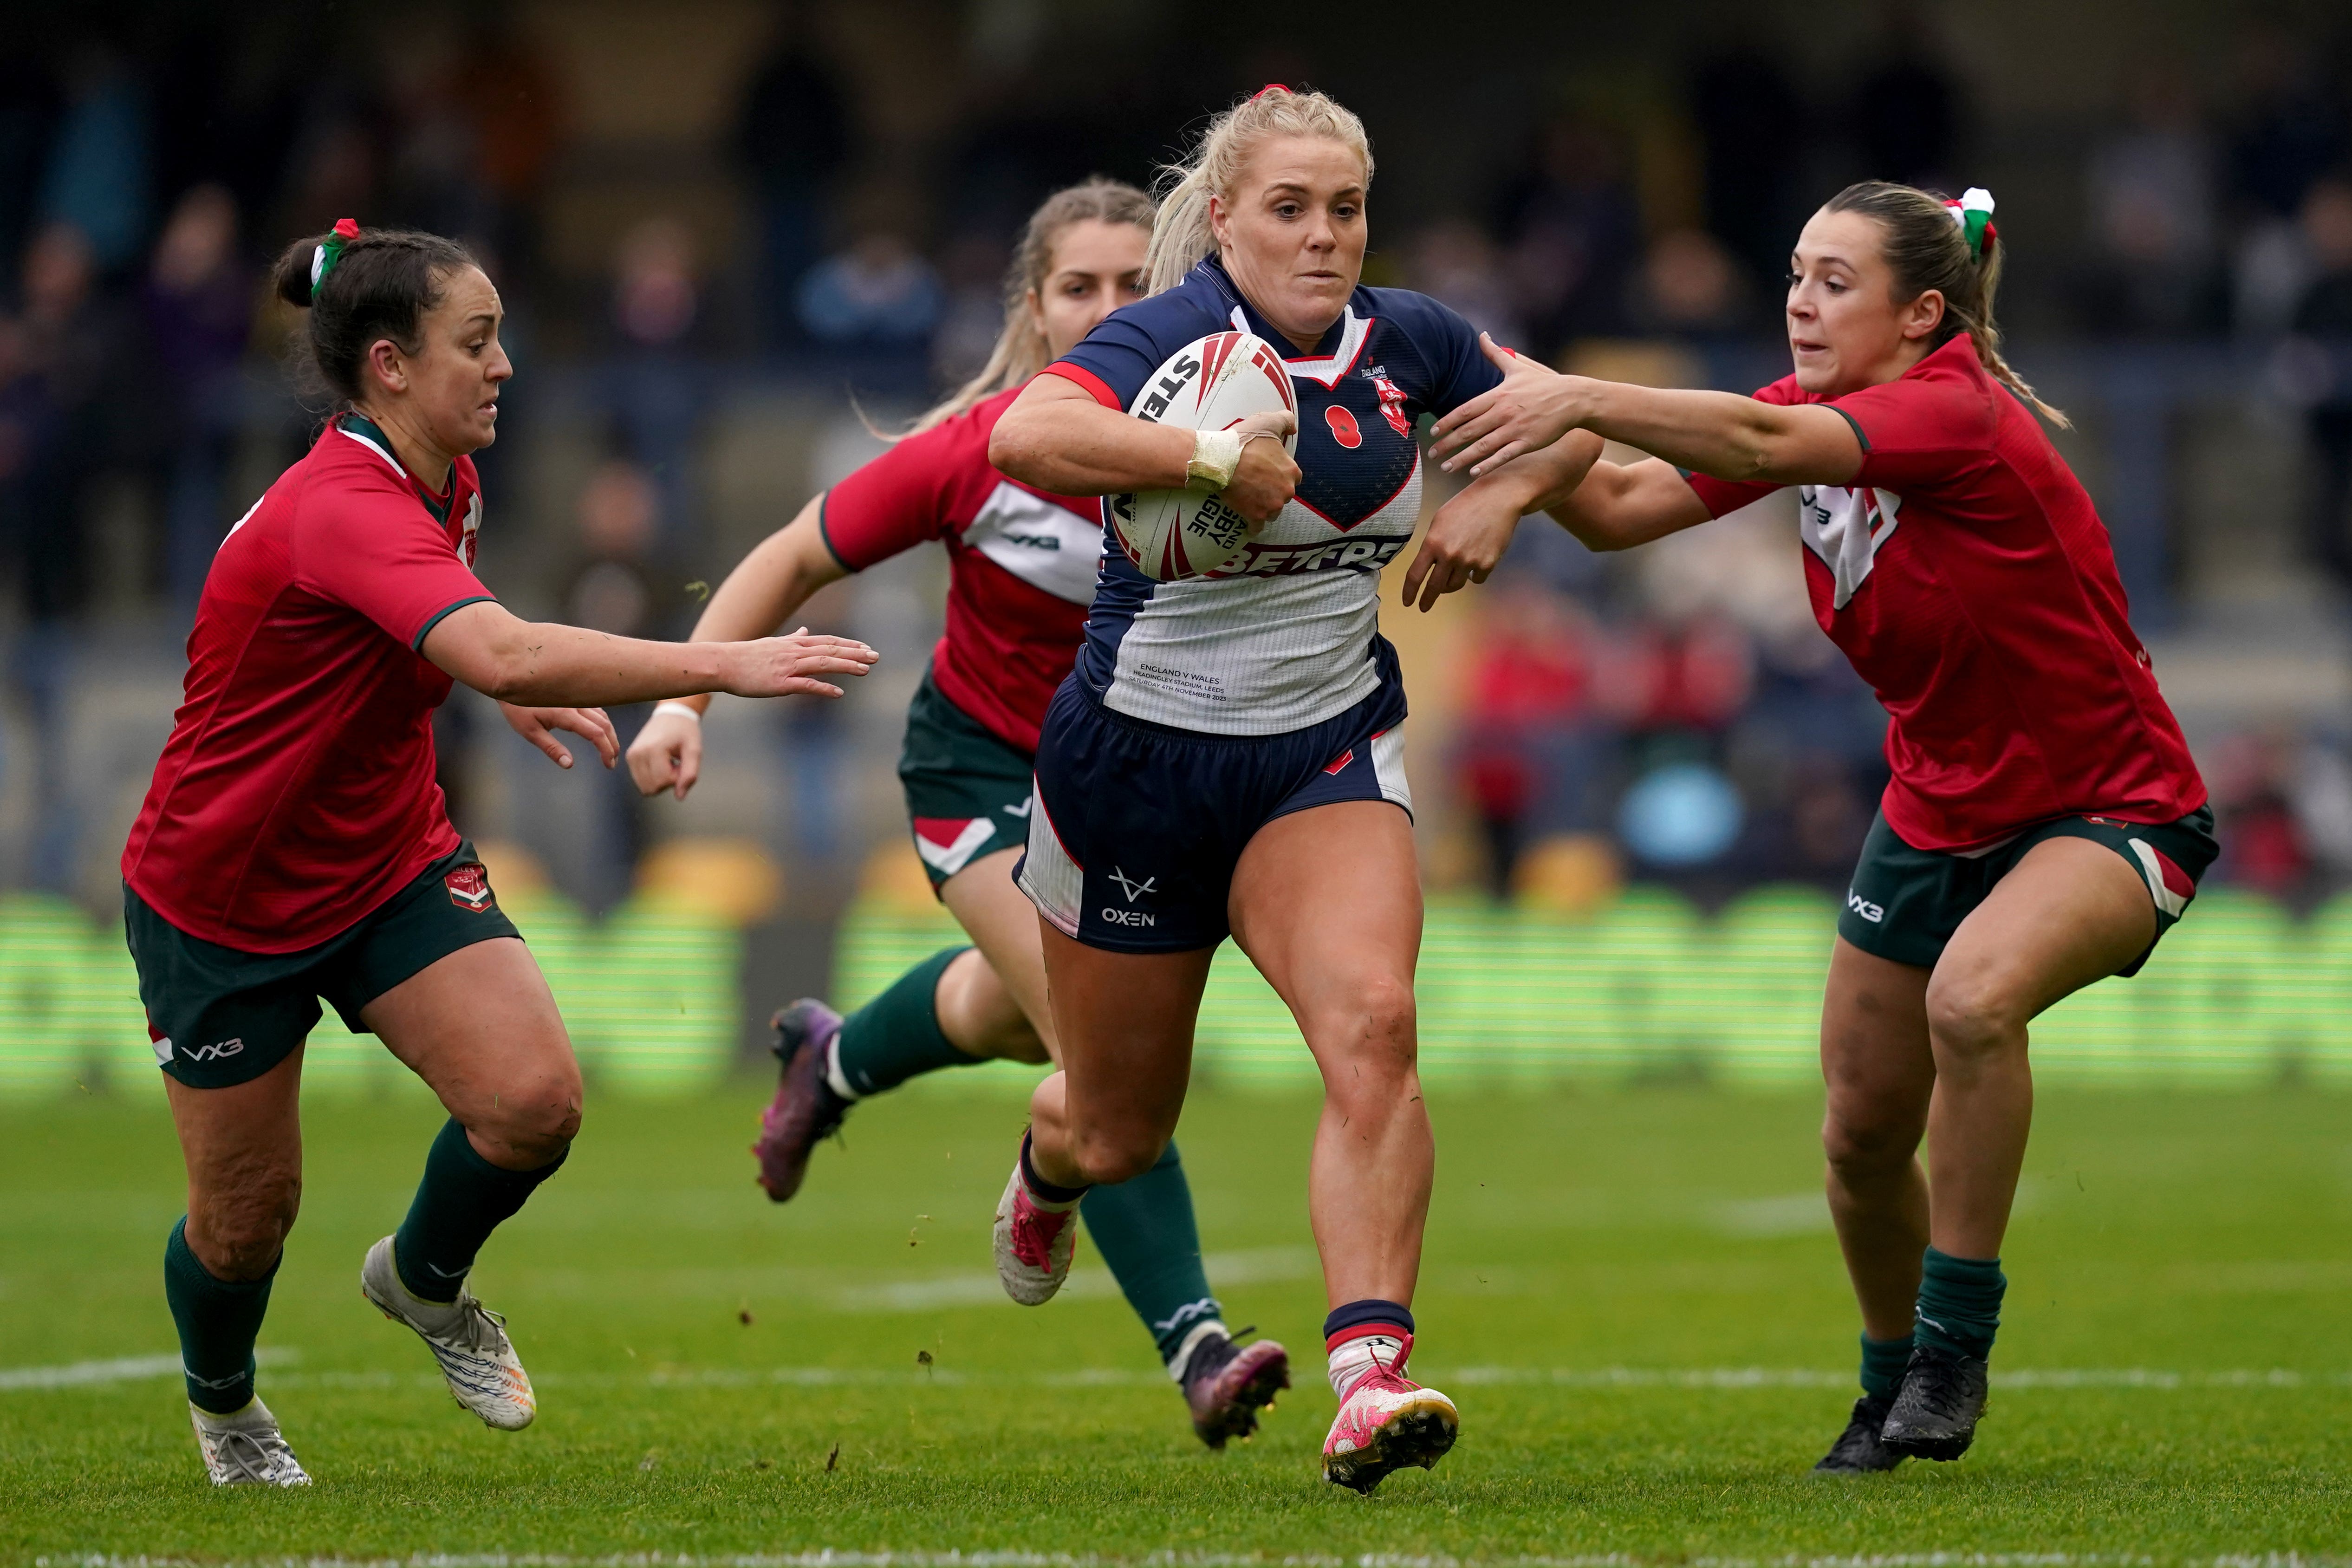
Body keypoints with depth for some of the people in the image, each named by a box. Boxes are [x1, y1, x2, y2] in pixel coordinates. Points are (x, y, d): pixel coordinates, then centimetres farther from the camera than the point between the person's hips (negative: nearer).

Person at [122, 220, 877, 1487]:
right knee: (248, 1215, 6)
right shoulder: (341, 512, -32)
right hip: (224, 898, -7)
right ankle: (220, 1401, 40)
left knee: (535, 1099, -16)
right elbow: (507, 654, -48)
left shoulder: (441, 487, -3)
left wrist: (516, 691, 8)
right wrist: (725, 666, -51)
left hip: (389, 865, 7)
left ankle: (423, 1280, 16)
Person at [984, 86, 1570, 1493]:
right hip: (1139, 761, -3)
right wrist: (1219, 459, -42)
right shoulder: (1166, 339, -18)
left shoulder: (1408, 340, -2)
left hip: (1327, 759, 3)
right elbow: (1026, 438, -39)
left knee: (1372, 1022, -26)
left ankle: (1370, 1378, -32)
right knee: (1121, 1129, 13)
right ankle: (1046, 1172, 52)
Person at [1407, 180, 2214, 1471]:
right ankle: (1895, 1390, 32)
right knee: (1861, 1133, 6)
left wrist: (1576, 397, -50)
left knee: (1974, 992, -35)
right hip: (1938, 815, 8)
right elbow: (1623, 507, -8)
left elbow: (1763, 445, -42)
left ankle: (1954, 1345, -19)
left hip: (2113, 810, -8)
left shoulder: (1959, 416, -26)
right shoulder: (1814, 411, -3)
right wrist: (1522, 481, -28)